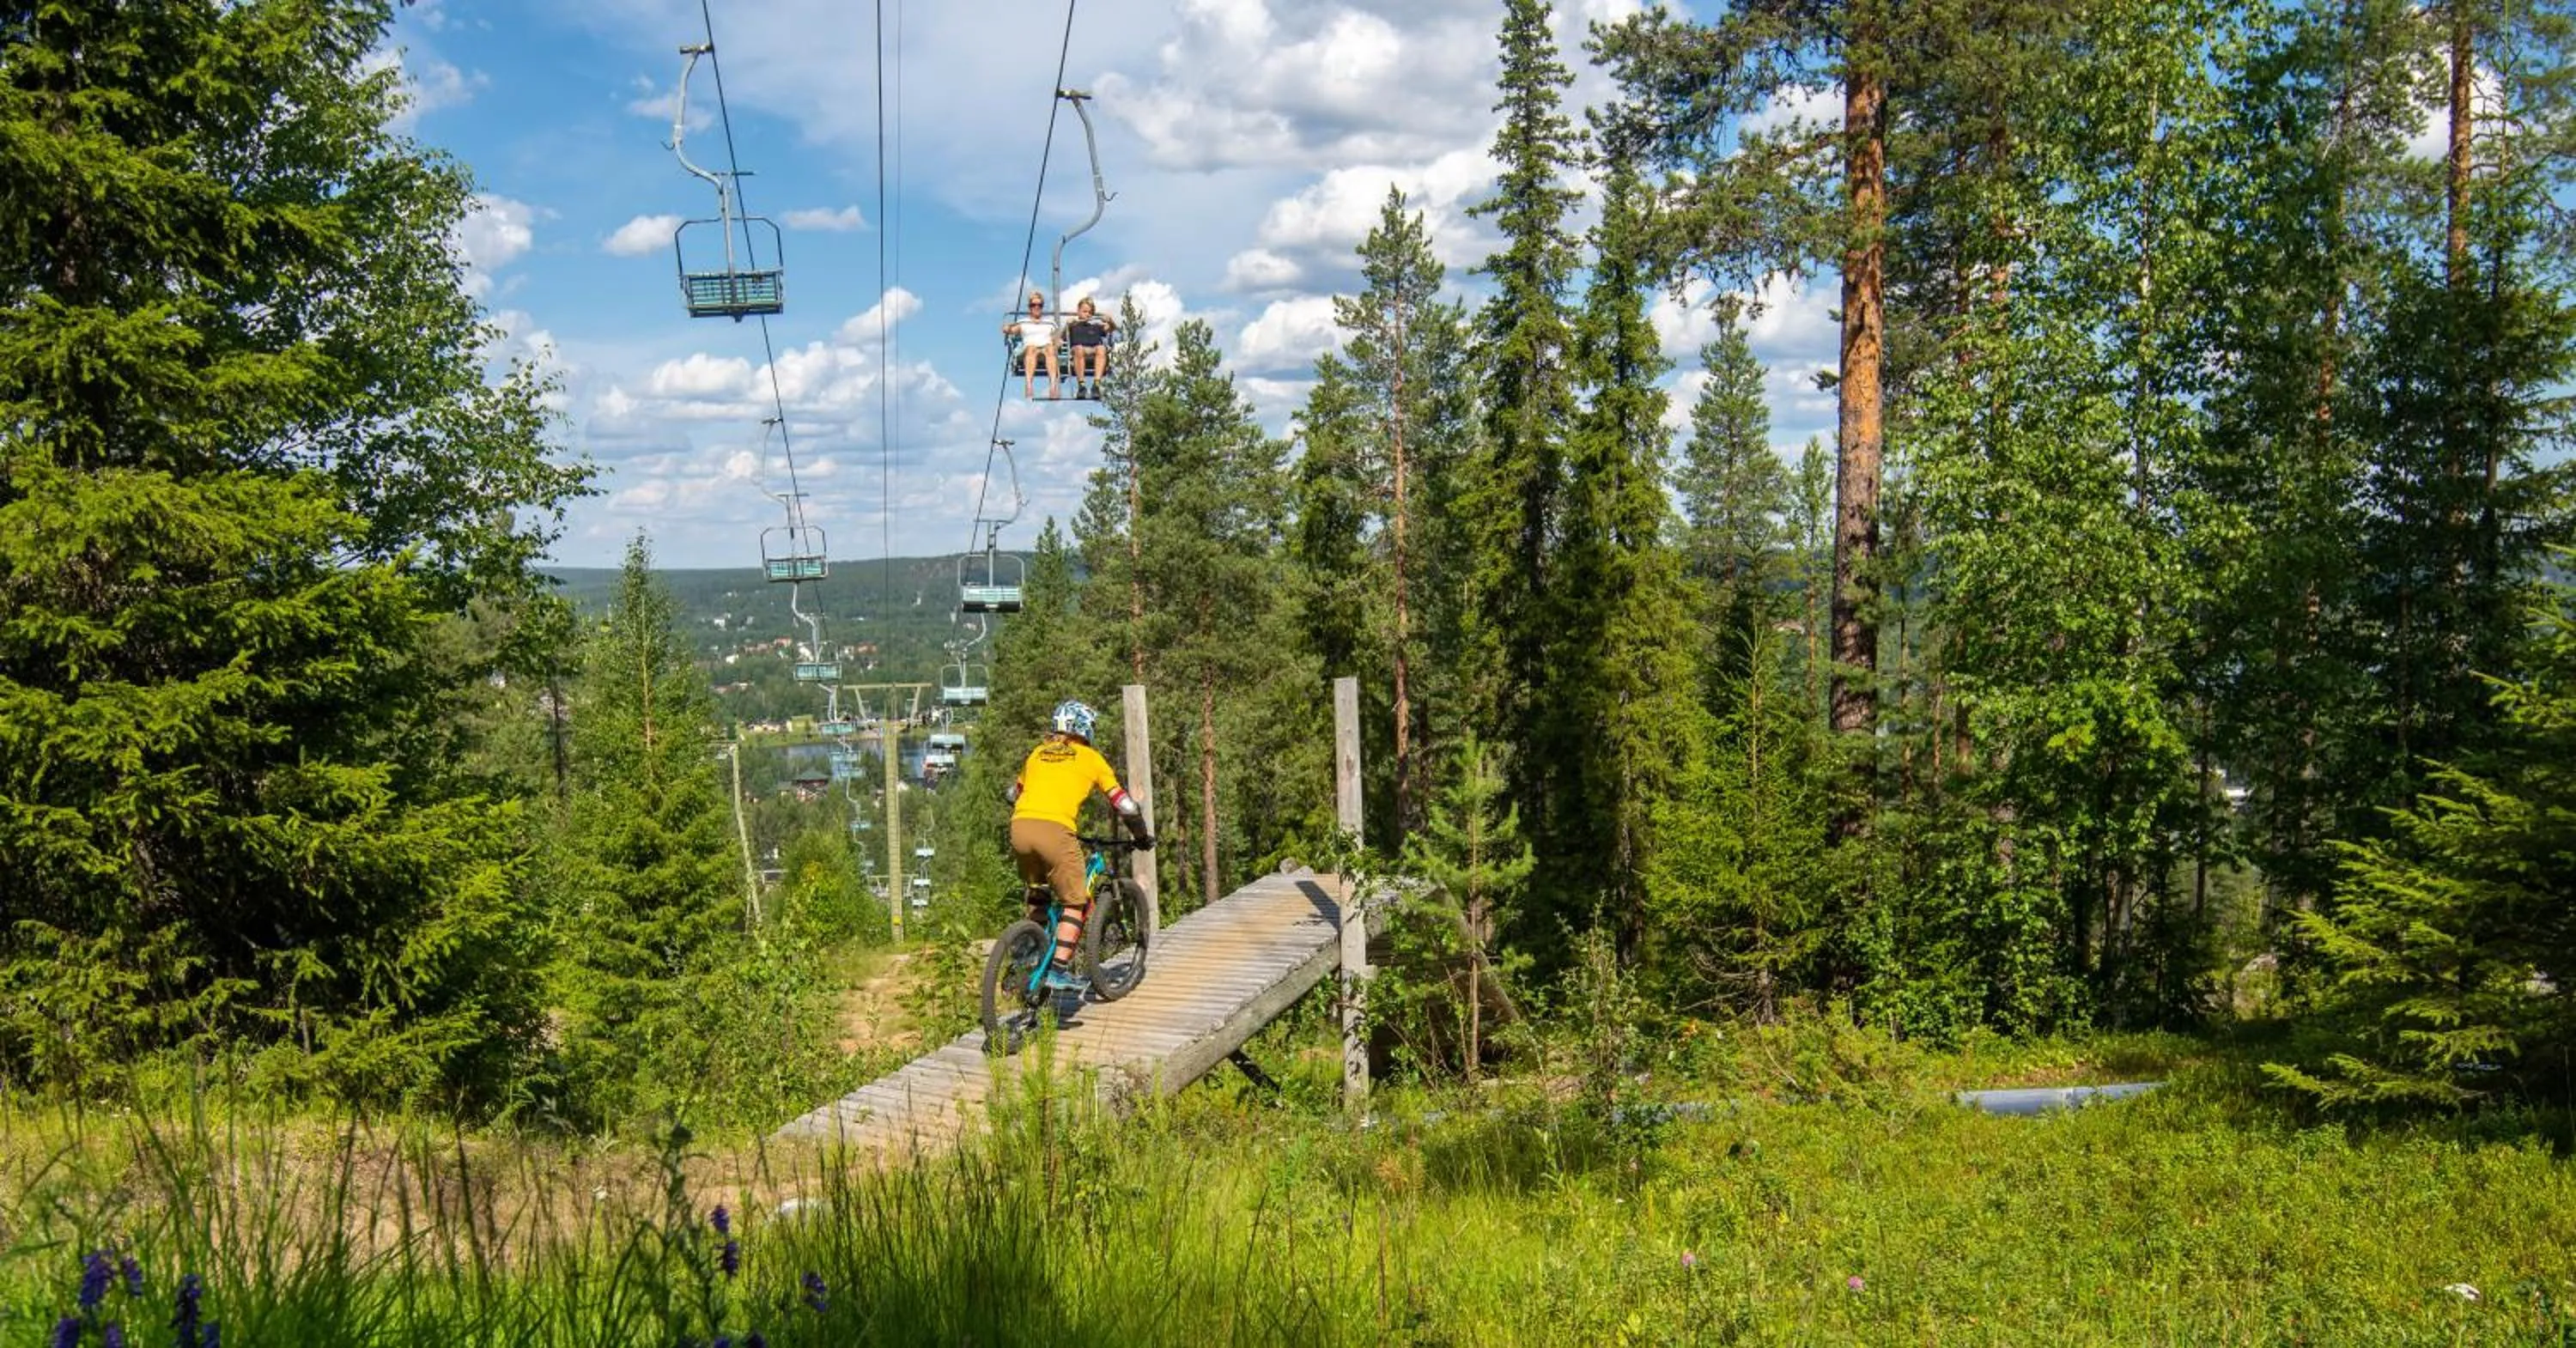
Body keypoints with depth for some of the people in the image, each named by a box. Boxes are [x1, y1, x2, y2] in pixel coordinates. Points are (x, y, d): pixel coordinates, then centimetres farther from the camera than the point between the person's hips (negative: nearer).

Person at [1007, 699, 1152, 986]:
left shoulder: (1038, 753, 25)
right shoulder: (1090, 757, 13)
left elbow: (1013, 794, 36)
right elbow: (1124, 804, 11)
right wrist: (1142, 836, 26)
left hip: (1020, 826, 5)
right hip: (1055, 830, -5)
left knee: (1036, 895, 28)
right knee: (1076, 903, 8)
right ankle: (1059, 970, -2)